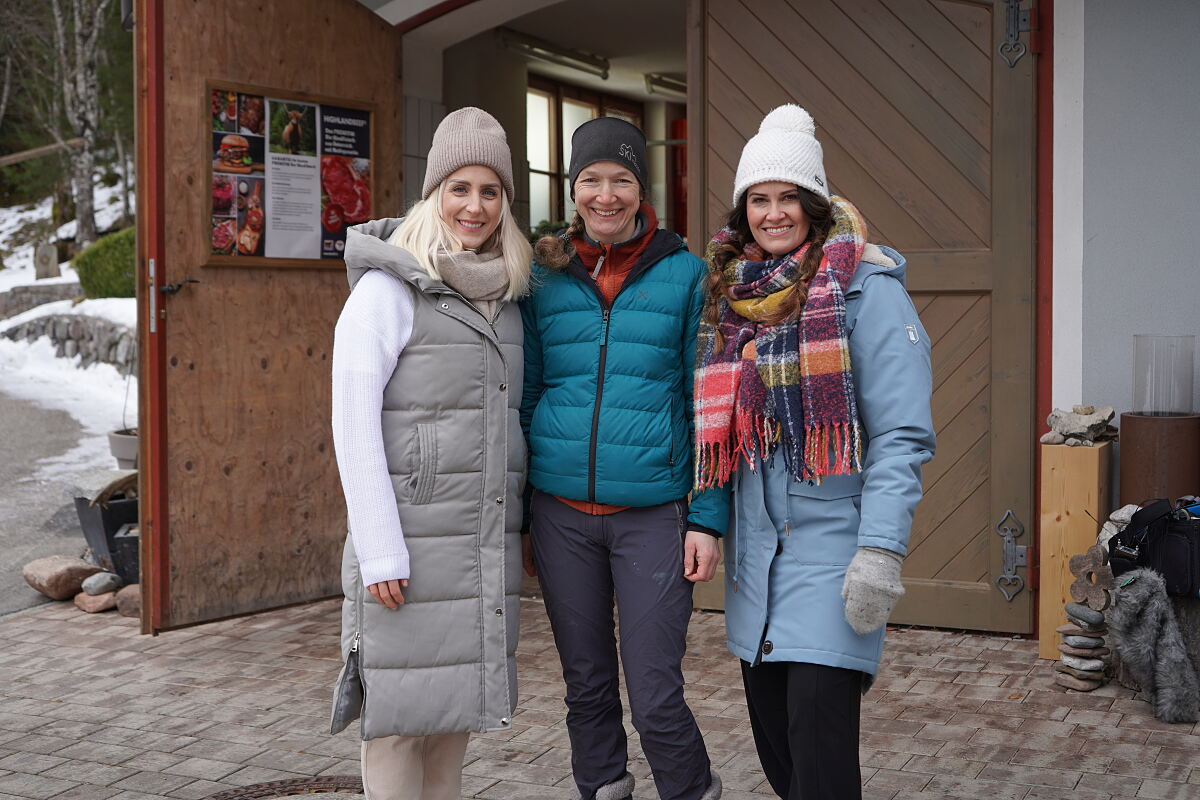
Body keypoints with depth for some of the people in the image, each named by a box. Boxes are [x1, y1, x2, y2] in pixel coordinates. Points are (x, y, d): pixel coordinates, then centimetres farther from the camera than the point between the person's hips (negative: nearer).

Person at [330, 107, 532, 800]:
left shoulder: (505, 295, 12)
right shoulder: (389, 288, -8)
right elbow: (353, 423, -12)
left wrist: (520, 527, 14)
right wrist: (380, 551, -16)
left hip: (487, 540, 6)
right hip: (411, 535, -6)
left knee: (459, 702, 12)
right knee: (401, 709, 0)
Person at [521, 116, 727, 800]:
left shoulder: (684, 274, 0)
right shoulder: (544, 278, 7)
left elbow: (706, 402, 0)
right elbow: (524, 396, 11)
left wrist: (709, 518, -6)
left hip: (654, 513, -3)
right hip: (562, 513, 3)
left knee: (657, 699, -4)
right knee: (587, 689, 12)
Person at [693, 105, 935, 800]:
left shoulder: (866, 288, -8)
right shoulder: (735, 294, 13)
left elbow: (902, 435, -13)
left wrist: (881, 550, -20)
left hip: (833, 538, -6)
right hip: (756, 545, 7)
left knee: (819, 734, -10)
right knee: (772, 733, 12)